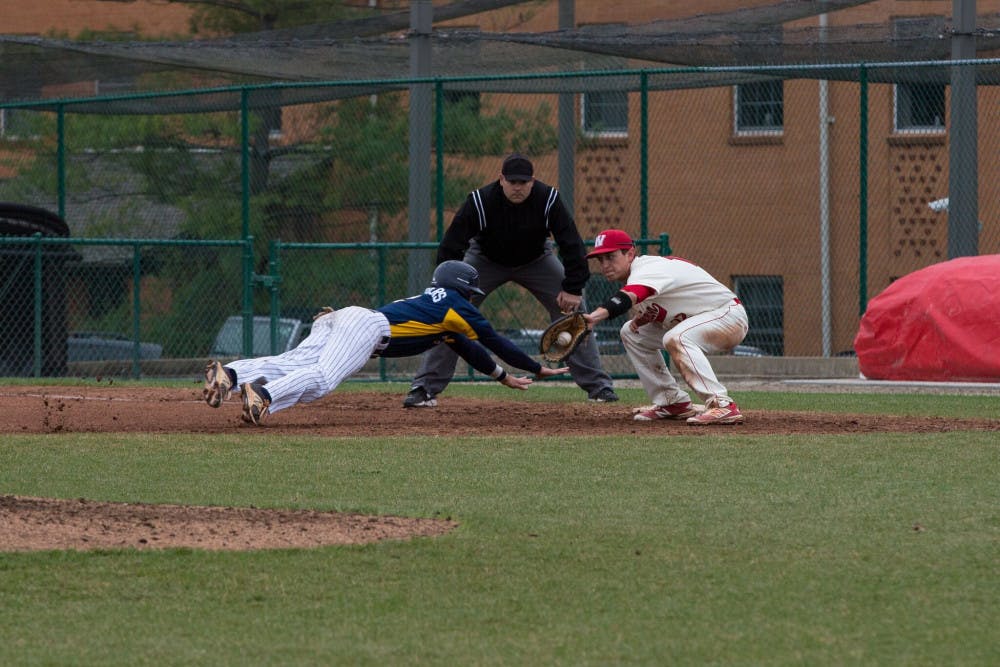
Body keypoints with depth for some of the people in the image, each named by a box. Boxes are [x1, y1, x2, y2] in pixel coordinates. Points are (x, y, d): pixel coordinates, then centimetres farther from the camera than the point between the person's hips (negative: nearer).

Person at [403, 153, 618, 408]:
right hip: (485, 260, -1)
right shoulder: (480, 201, -32)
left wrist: (572, 289, -26)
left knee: (571, 308, -11)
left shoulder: (548, 199, -28)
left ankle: (598, 386, 0)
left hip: (536, 260, 1)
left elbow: (571, 244, -22)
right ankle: (424, 388, -10)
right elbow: (450, 247, -28)